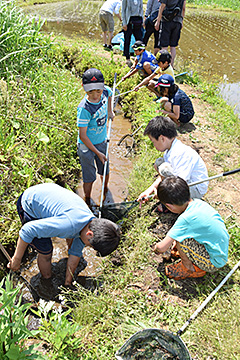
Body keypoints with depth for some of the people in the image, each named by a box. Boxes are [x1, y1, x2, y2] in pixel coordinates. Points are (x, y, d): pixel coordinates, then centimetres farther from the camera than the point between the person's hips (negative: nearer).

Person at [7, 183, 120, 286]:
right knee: (45, 252, -5)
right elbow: (28, 230, -33)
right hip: (29, 206, -7)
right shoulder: (69, 225, -41)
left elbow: (76, 253, 0)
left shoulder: (92, 223, -13)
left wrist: (68, 282, 6)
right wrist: (17, 259, -20)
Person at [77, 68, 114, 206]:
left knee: (105, 172, 22)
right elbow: (82, 135, -24)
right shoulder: (84, 108, -31)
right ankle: (87, 202, 31)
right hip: (86, 145, -5)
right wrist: (97, 152, -20)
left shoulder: (105, 91, -14)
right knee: (89, 178, 7)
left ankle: (106, 191, 51)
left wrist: (110, 111, 8)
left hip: (102, 141, 6)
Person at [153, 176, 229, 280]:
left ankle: (190, 268, 3)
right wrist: (175, 237, 19)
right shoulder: (198, 202, -8)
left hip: (214, 263, -8)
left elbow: (162, 247, -24)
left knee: (181, 240, -21)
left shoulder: (186, 219, -30)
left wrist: (156, 248, -2)